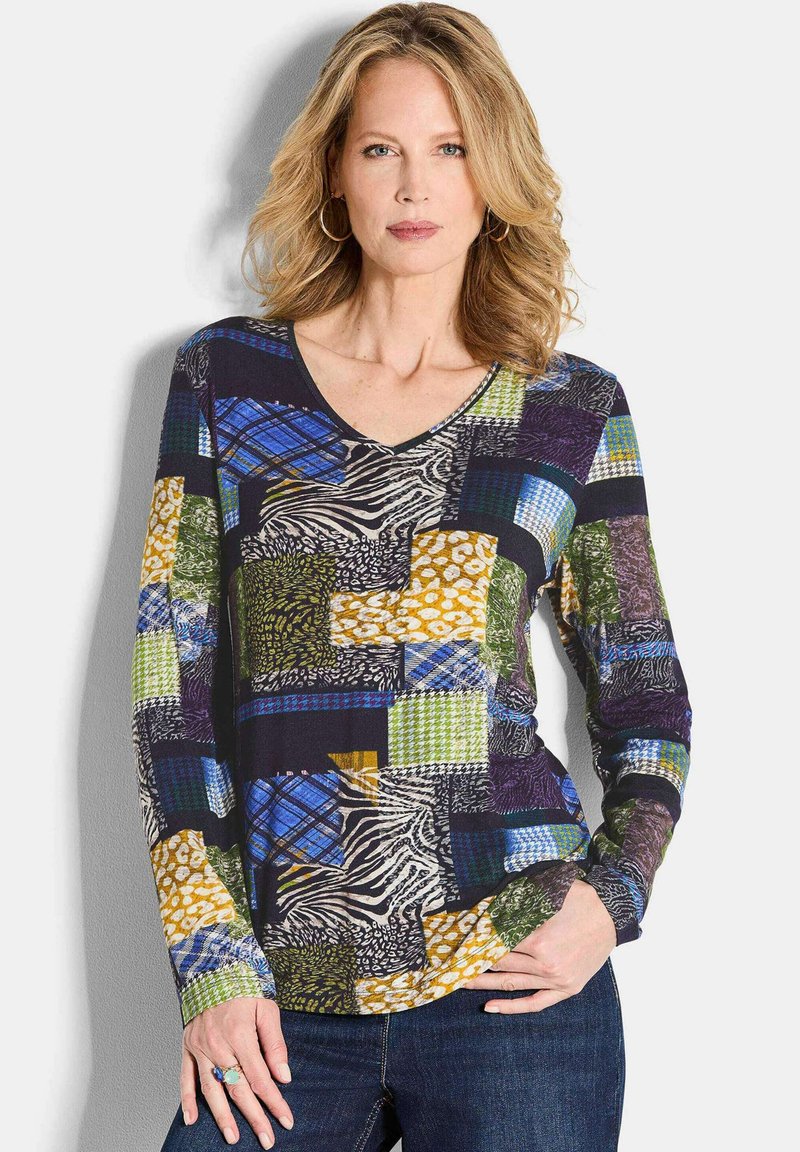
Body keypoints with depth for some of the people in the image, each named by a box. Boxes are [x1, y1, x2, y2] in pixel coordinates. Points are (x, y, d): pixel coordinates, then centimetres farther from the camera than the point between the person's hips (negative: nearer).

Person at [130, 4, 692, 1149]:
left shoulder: (574, 409, 6)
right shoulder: (225, 376, 6)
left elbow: (645, 700, 12)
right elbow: (169, 671, 3)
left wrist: (611, 895, -5)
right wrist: (210, 957, -4)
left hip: (513, 983, 0)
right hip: (280, 1002, 1)